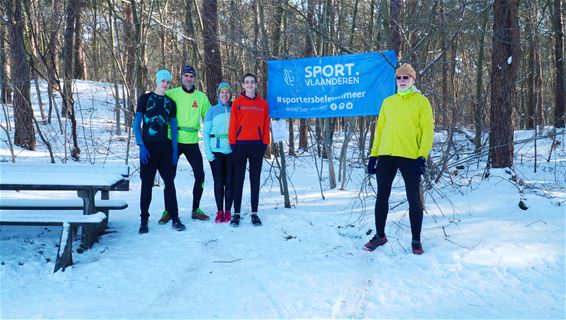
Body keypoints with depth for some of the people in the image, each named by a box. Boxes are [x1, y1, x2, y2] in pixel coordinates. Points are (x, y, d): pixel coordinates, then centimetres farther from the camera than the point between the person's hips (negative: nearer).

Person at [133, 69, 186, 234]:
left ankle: (175, 218, 6)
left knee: (169, 182, 1)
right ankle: (144, 220, 9)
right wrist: (141, 146, -11)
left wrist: (175, 149, 4)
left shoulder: (170, 103, 14)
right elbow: (137, 124, 0)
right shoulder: (145, 99, 5)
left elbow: (173, 127, 14)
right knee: (147, 183, 1)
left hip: (165, 147, 3)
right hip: (148, 147, -2)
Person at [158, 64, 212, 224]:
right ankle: (168, 210, 18)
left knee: (200, 175, 1)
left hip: (192, 142, 2)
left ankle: (196, 209, 17)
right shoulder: (171, 94, 0)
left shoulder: (202, 97, 7)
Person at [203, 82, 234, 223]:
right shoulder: (212, 111, 4)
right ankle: (220, 212, 10)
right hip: (216, 150, -1)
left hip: (231, 150, 1)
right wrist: (207, 151, -7)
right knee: (218, 182, 1)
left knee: (229, 181, 2)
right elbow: (205, 132, 3)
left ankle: (227, 211, 11)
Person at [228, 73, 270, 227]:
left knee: (255, 180, 6)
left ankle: (254, 213, 12)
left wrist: (265, 143, 1)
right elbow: (232, 124, 1)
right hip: (240, 145, -1)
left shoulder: (263, 103, 9)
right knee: (238, 179, 3)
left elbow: (266, 125, 8)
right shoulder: (237, 102, 4)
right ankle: (236, 213, 8)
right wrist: (232, 143, -5)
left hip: (257, 146, 1)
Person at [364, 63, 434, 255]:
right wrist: (373, 155, 8)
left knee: (414, 199, 2)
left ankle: (416, 240, 14)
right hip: (386, 156, 4)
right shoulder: (388, 102, 15)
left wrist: (422, 156, -14)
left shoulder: (421, 101, 3)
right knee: (382, 197, 8)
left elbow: (428, 130, -3)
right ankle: (380, 235, 22)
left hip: (410, 157, -4)